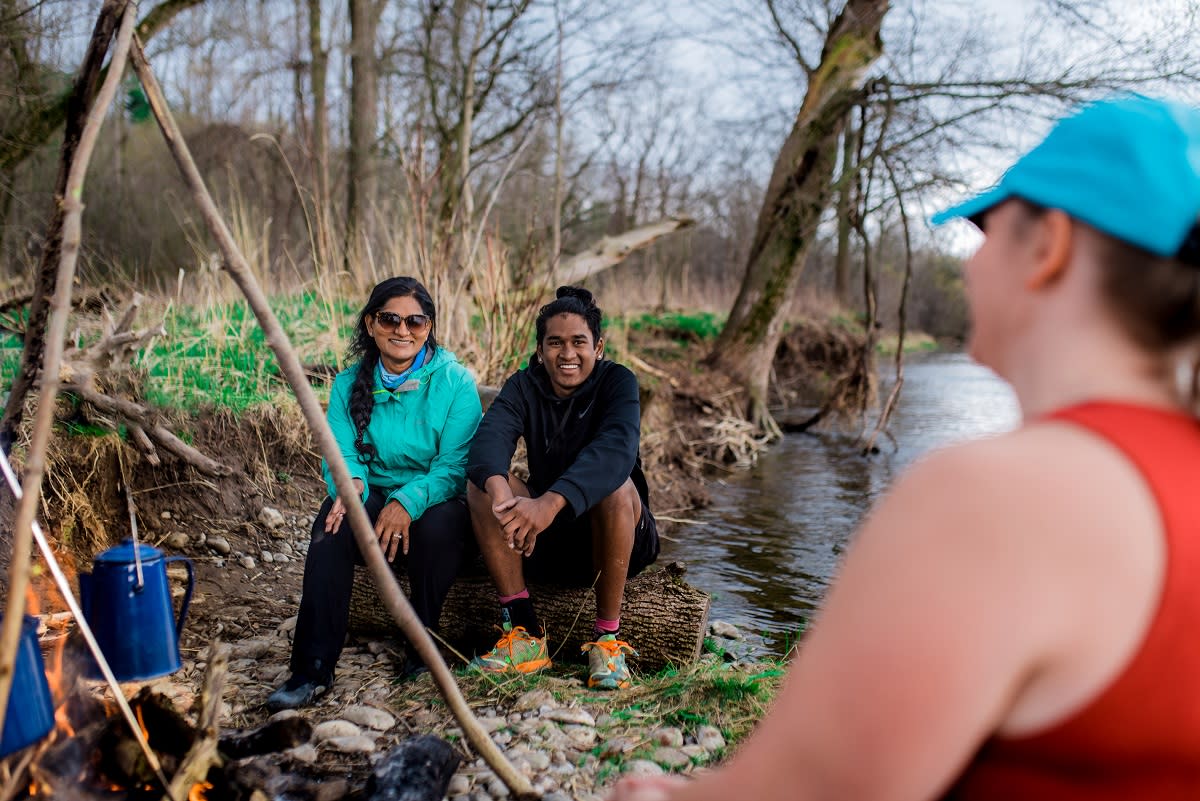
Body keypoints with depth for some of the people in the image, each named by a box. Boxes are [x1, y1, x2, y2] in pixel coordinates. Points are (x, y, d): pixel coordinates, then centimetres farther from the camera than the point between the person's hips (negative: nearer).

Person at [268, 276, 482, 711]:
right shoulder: (349, 384, 5)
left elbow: (455, 465, -14)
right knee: (333, 523, -30)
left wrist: (408, 502, -32)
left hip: (435, 501, -2)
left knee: (439, 525, -36)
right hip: (373, 498, 2)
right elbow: (340, 453, -3)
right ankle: (313, 668, -27)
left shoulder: (455, 381, -6)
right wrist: (350, 483, -28)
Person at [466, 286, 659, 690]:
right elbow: (490, 437, -22)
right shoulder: (524, 386, -1)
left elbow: (616, 448, -32)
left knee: (617, 486, -33)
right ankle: (526, 635, -19)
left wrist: (551, 502, -49)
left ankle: (608, 638, -21)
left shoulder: (617, 381, -11)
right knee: (481, 482, -18)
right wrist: (498, 487, -46)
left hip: (615, 540, -3)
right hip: (545, 540, 3)